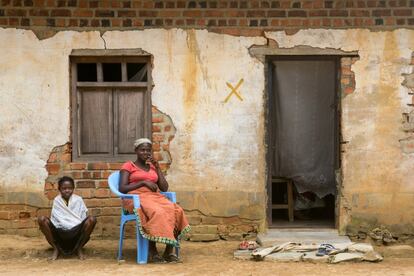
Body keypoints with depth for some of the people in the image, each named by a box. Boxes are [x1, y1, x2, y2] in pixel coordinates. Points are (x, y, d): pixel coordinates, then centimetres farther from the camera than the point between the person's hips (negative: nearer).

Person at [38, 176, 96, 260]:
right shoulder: (57, 201, 4)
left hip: (77, 233, 0)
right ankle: (56, 249, -9)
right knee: (42, 219, -22)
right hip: (60, 233, 0)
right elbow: (55, 219, 2)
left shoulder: (78, 200, 4)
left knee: (91, 219, -26)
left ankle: (79, 249, -8)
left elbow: (83, 218, 3)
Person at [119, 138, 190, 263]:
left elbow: (164, 188, 14)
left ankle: (169, 251, -27)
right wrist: (143, 182, -10)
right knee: (156, 212, -38)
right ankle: (152, 251, -28)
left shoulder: (154, 167, 24)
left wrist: (157, 167, 8)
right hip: (136, 198, -5)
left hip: (155, 197, 5)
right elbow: (122, 188, -3)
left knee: (176, 211, -28)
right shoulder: (128, 166, 10)